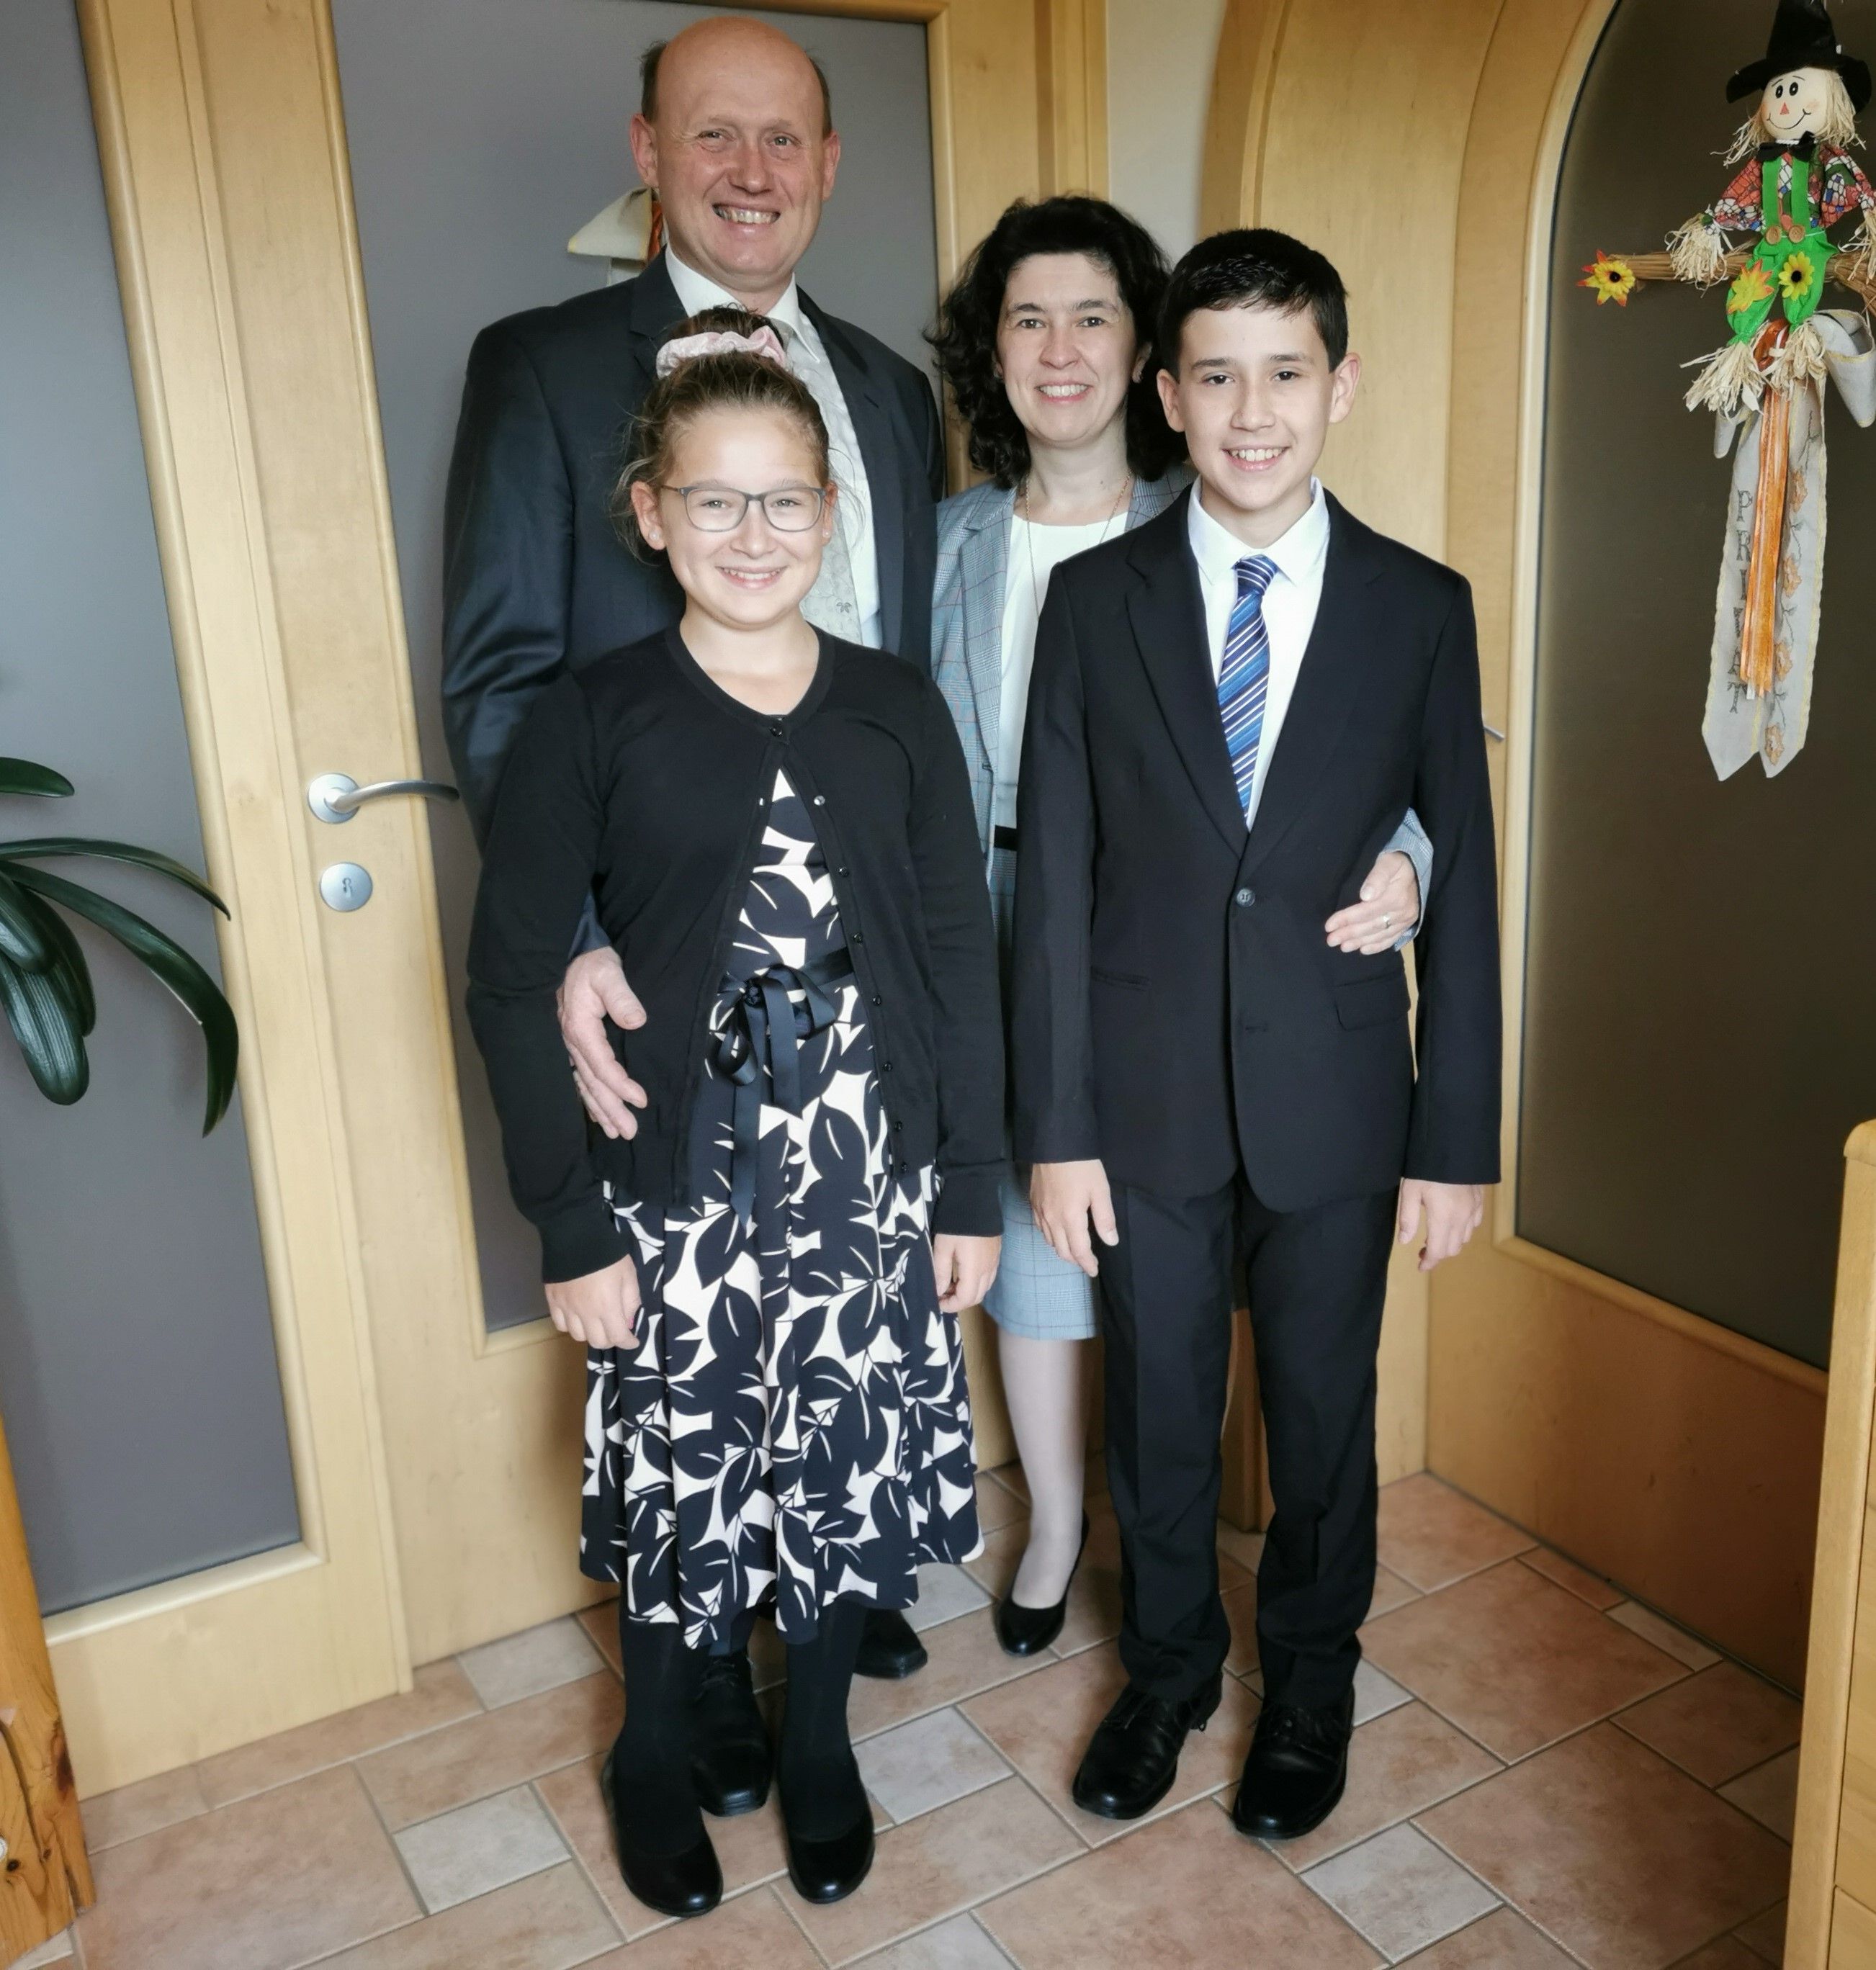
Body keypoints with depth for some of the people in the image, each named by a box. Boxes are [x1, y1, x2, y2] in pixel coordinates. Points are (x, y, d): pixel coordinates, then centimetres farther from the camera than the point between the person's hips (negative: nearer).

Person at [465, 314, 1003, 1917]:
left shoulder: (897, 710, 0)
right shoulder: (592, 720, -6)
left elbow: (962, 956, 3)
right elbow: (514, 979, -6)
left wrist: (971, 1185, 2)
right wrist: (572, 1226, -8)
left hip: (871, 1183, 2)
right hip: (678, 1193, -2)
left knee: (849, 1476, 14)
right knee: (682, 1486, 13)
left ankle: (818, 1744, 42)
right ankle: (657, 1760, 42)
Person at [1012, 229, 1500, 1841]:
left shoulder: (1421, 608, -3)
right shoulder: (1097, 600, -3)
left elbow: (1463, 884, -2)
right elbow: (1055, 879, -3)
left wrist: (1458, 1139, -3)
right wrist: (1056, 1123, -5)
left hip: (1334, 1101, 0)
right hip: (1148, 1099, 1)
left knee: (1323, 1416, 16)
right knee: (1158, 1416, 16)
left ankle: (1310, 1687, 42)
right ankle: (1169, 1670, 42)